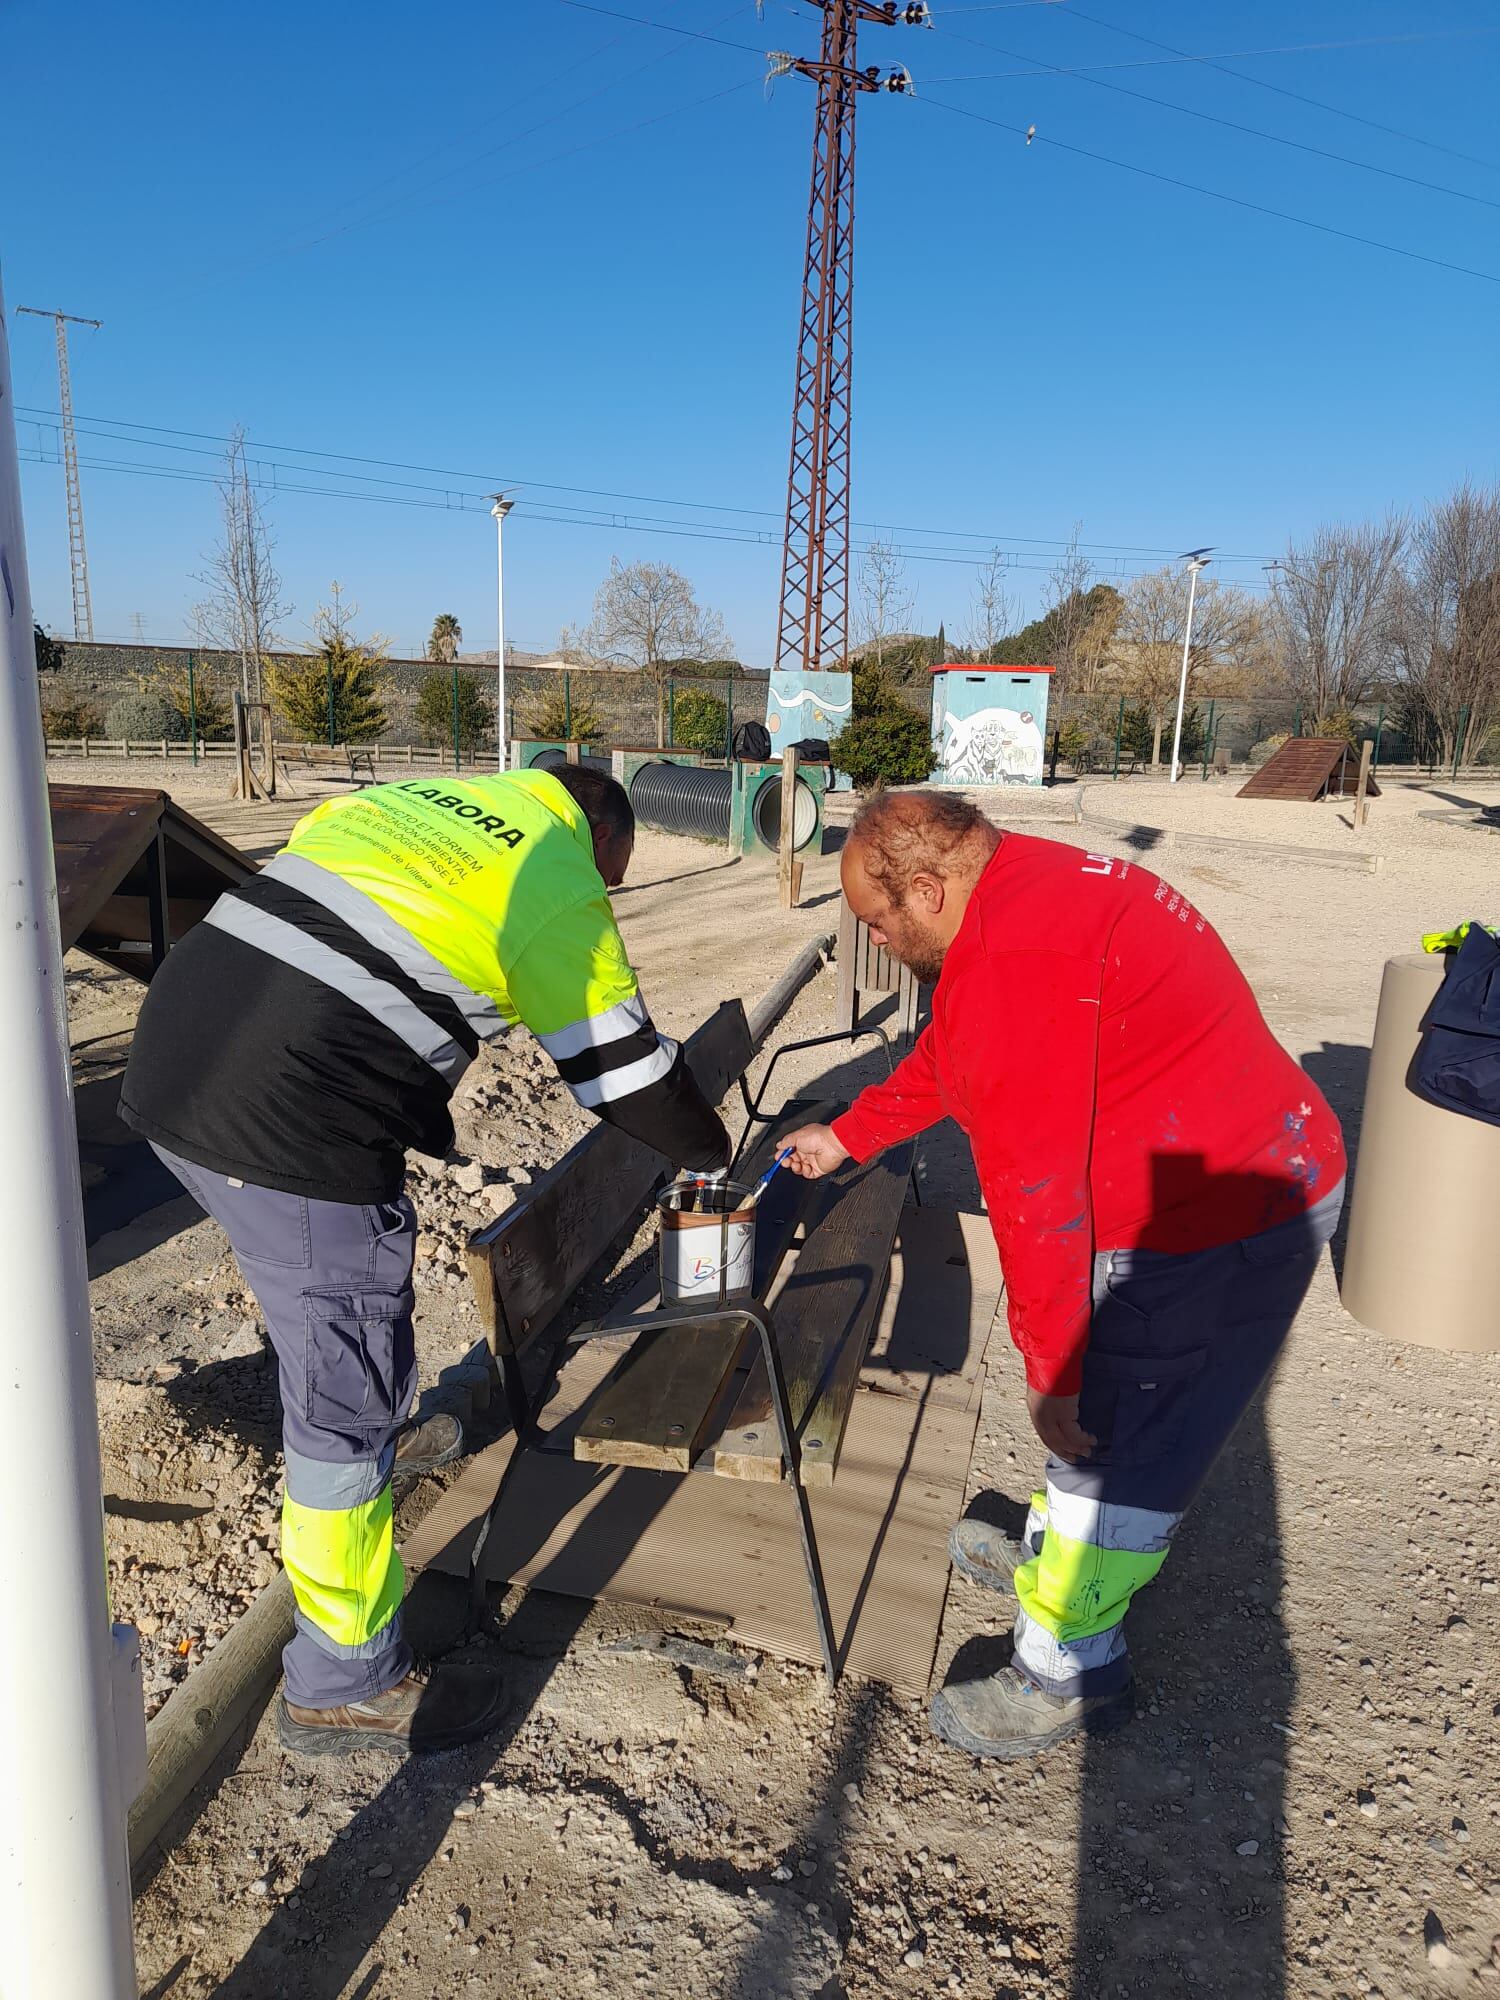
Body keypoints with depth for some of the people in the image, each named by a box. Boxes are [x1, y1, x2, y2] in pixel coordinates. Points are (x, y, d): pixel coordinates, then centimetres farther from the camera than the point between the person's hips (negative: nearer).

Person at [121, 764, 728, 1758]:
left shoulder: (411, 801, 19)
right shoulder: (562, 893, 0)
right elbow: (628, 1072, 5)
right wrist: (712, 1151, 26)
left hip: (172, 1051, 9)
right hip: (291, 1128, -9)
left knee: (326, 1315, 32)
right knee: (346, 1403, 6)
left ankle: (377, 1439, 57)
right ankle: (345, 1689, 23)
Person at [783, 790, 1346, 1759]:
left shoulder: (1012, 963, -27)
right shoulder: (1033, 882, 8)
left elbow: (1039, 1190, -26)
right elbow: (948, 1054, 23)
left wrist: (1051, 1371, -16)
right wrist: (847, 1135, 32)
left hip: (1213, 1231, -10)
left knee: (1114, 1449, 5)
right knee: (1105, 1409, 25)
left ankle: (1063, 1677, 25)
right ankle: (1055, 1555, 46)